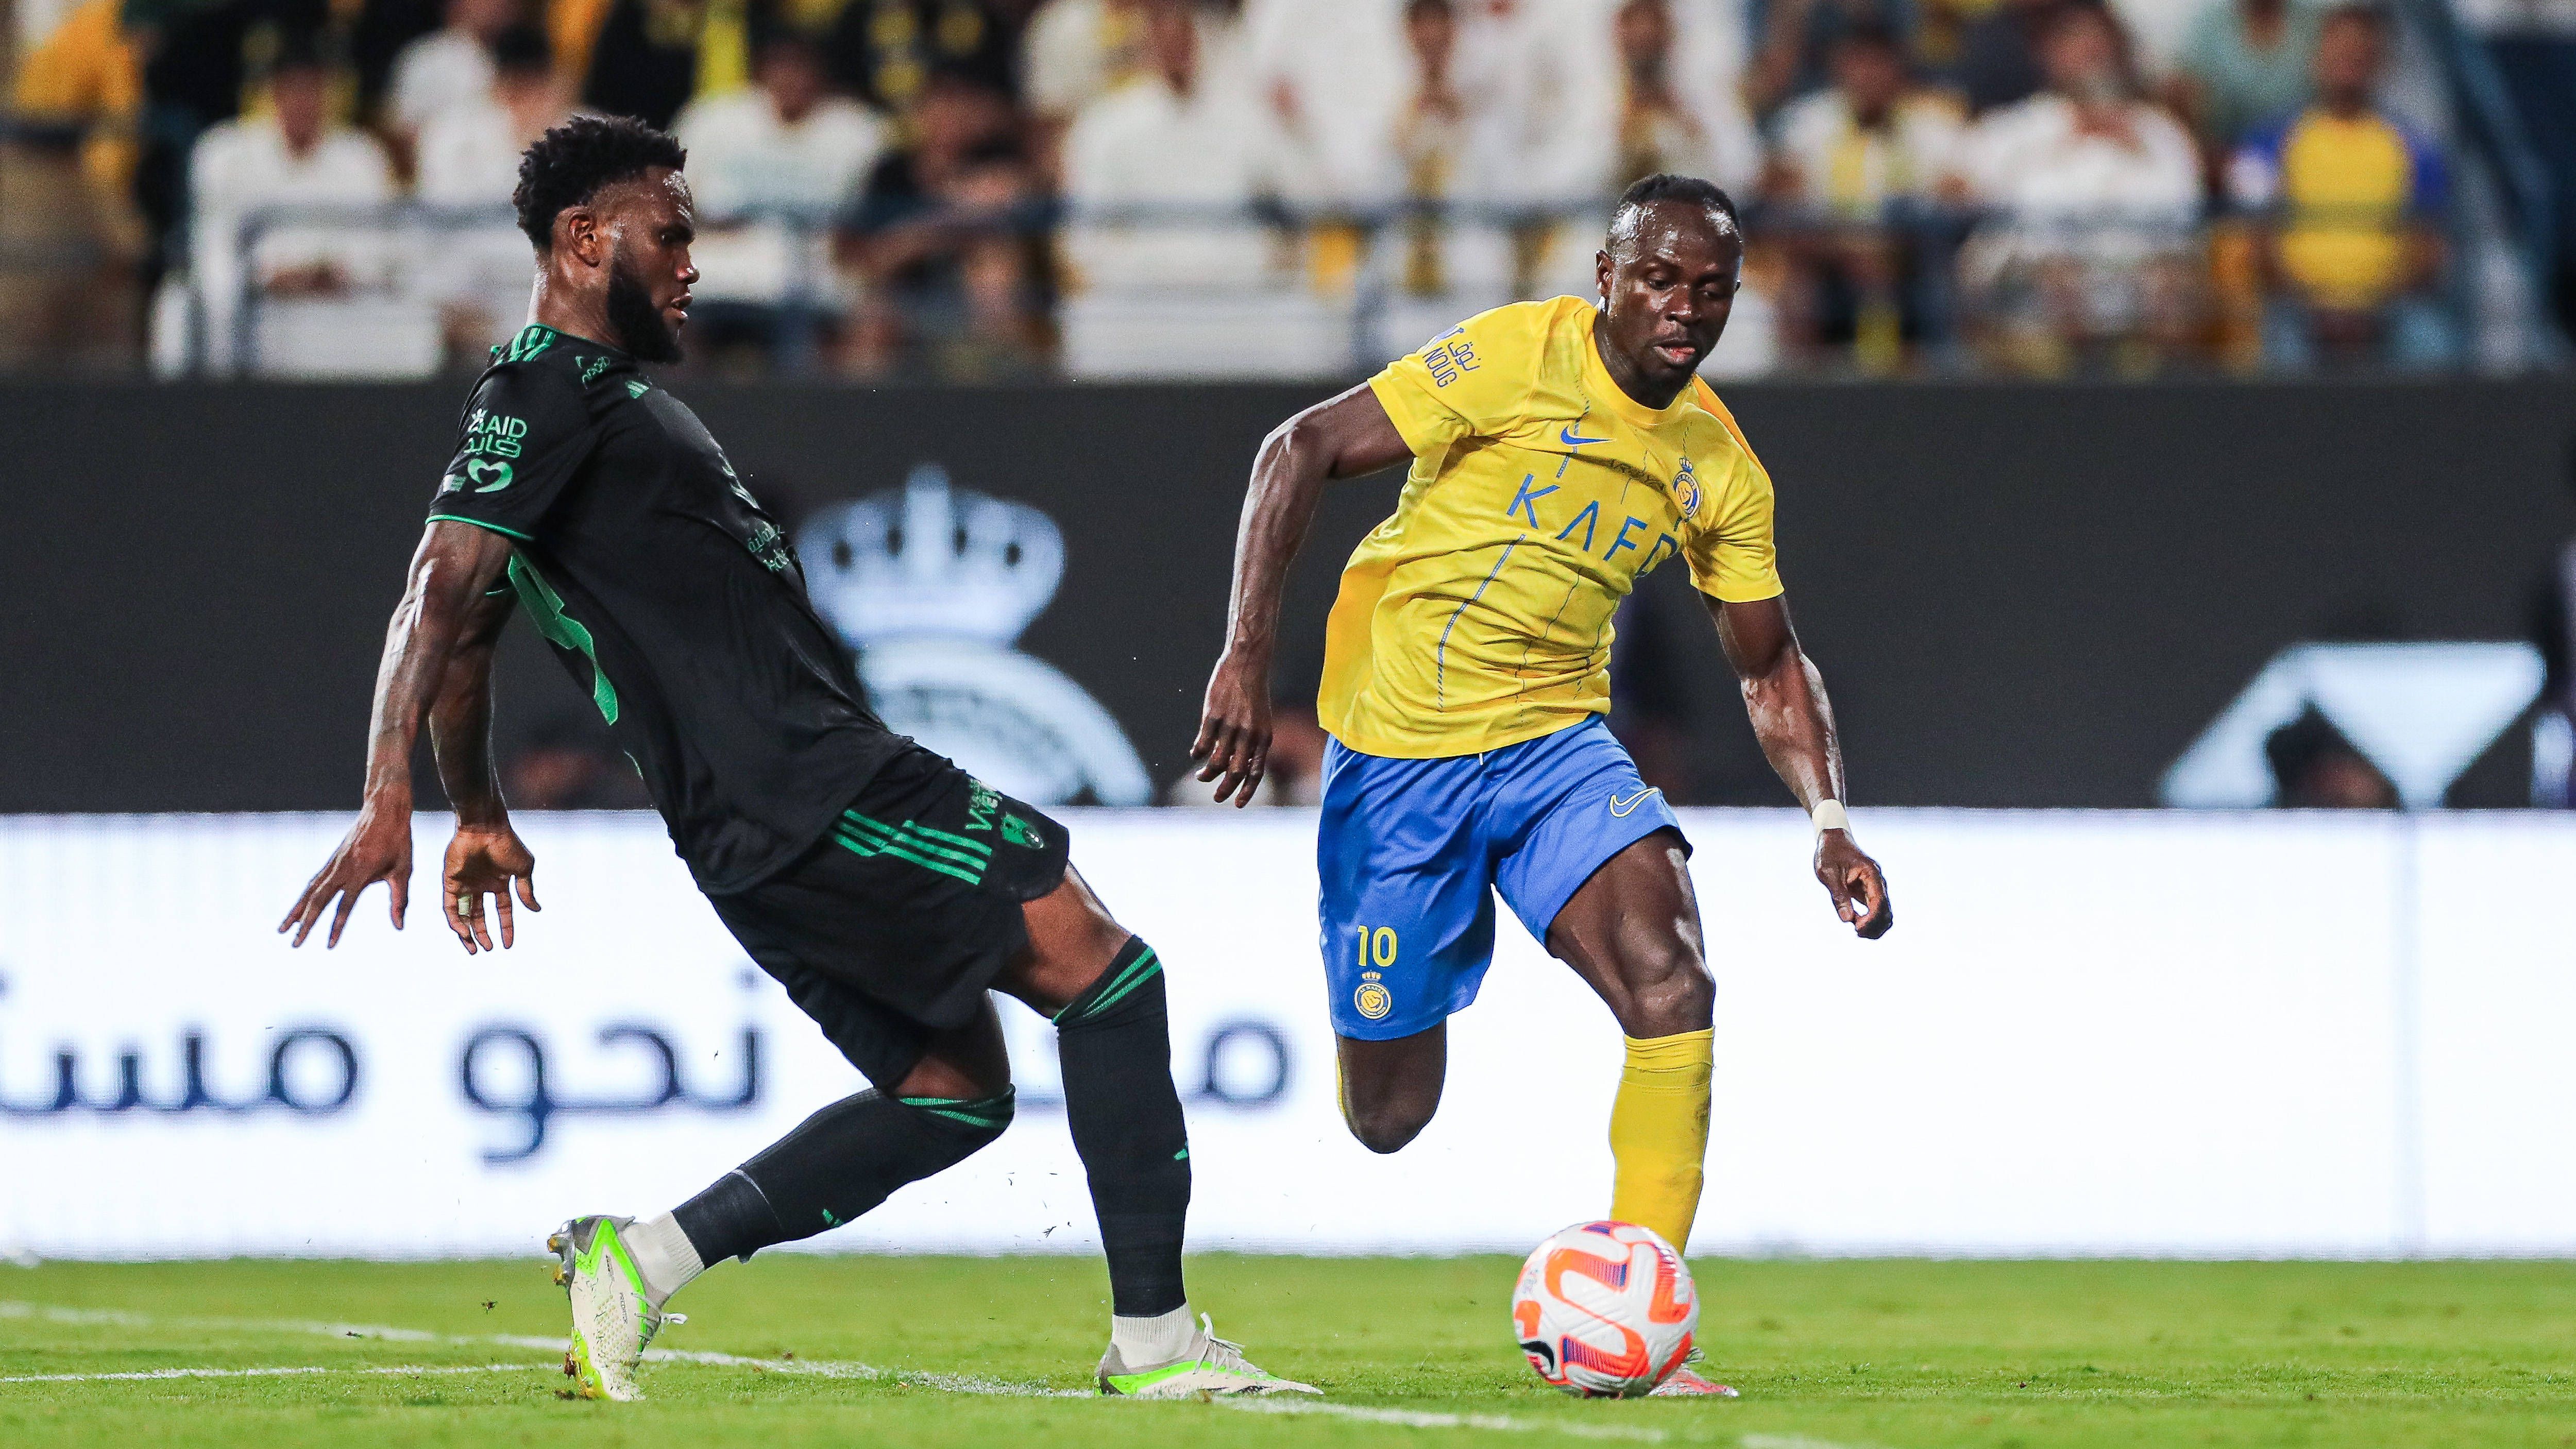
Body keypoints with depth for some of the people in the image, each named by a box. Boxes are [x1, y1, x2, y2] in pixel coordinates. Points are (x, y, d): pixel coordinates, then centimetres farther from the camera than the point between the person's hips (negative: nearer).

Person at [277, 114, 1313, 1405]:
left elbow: (462, 628, 31)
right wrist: (388, 801, -29)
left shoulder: (591, 399, 23)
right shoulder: (550, 393, -8)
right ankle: (1153, 1337, -12)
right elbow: (442, 596, -19)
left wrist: (476, 812, 38)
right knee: (1104, 970, -9)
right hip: (815, 794, -11)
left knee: (953, 1091, 12)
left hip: (757, 833, 11)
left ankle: (643, 1260, 6)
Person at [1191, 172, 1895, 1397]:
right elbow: (1304, 448, -13)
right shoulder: (1521, 357, -14)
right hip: (1396, 744, -4)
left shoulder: (1720, 468, 2)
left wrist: (1829, 822, -2)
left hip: (1555, 742, 4)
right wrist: (1247, 654, -21)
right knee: (1389, 1117, 2)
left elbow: (1769, 666, 14)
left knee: (1672, 979, -24)